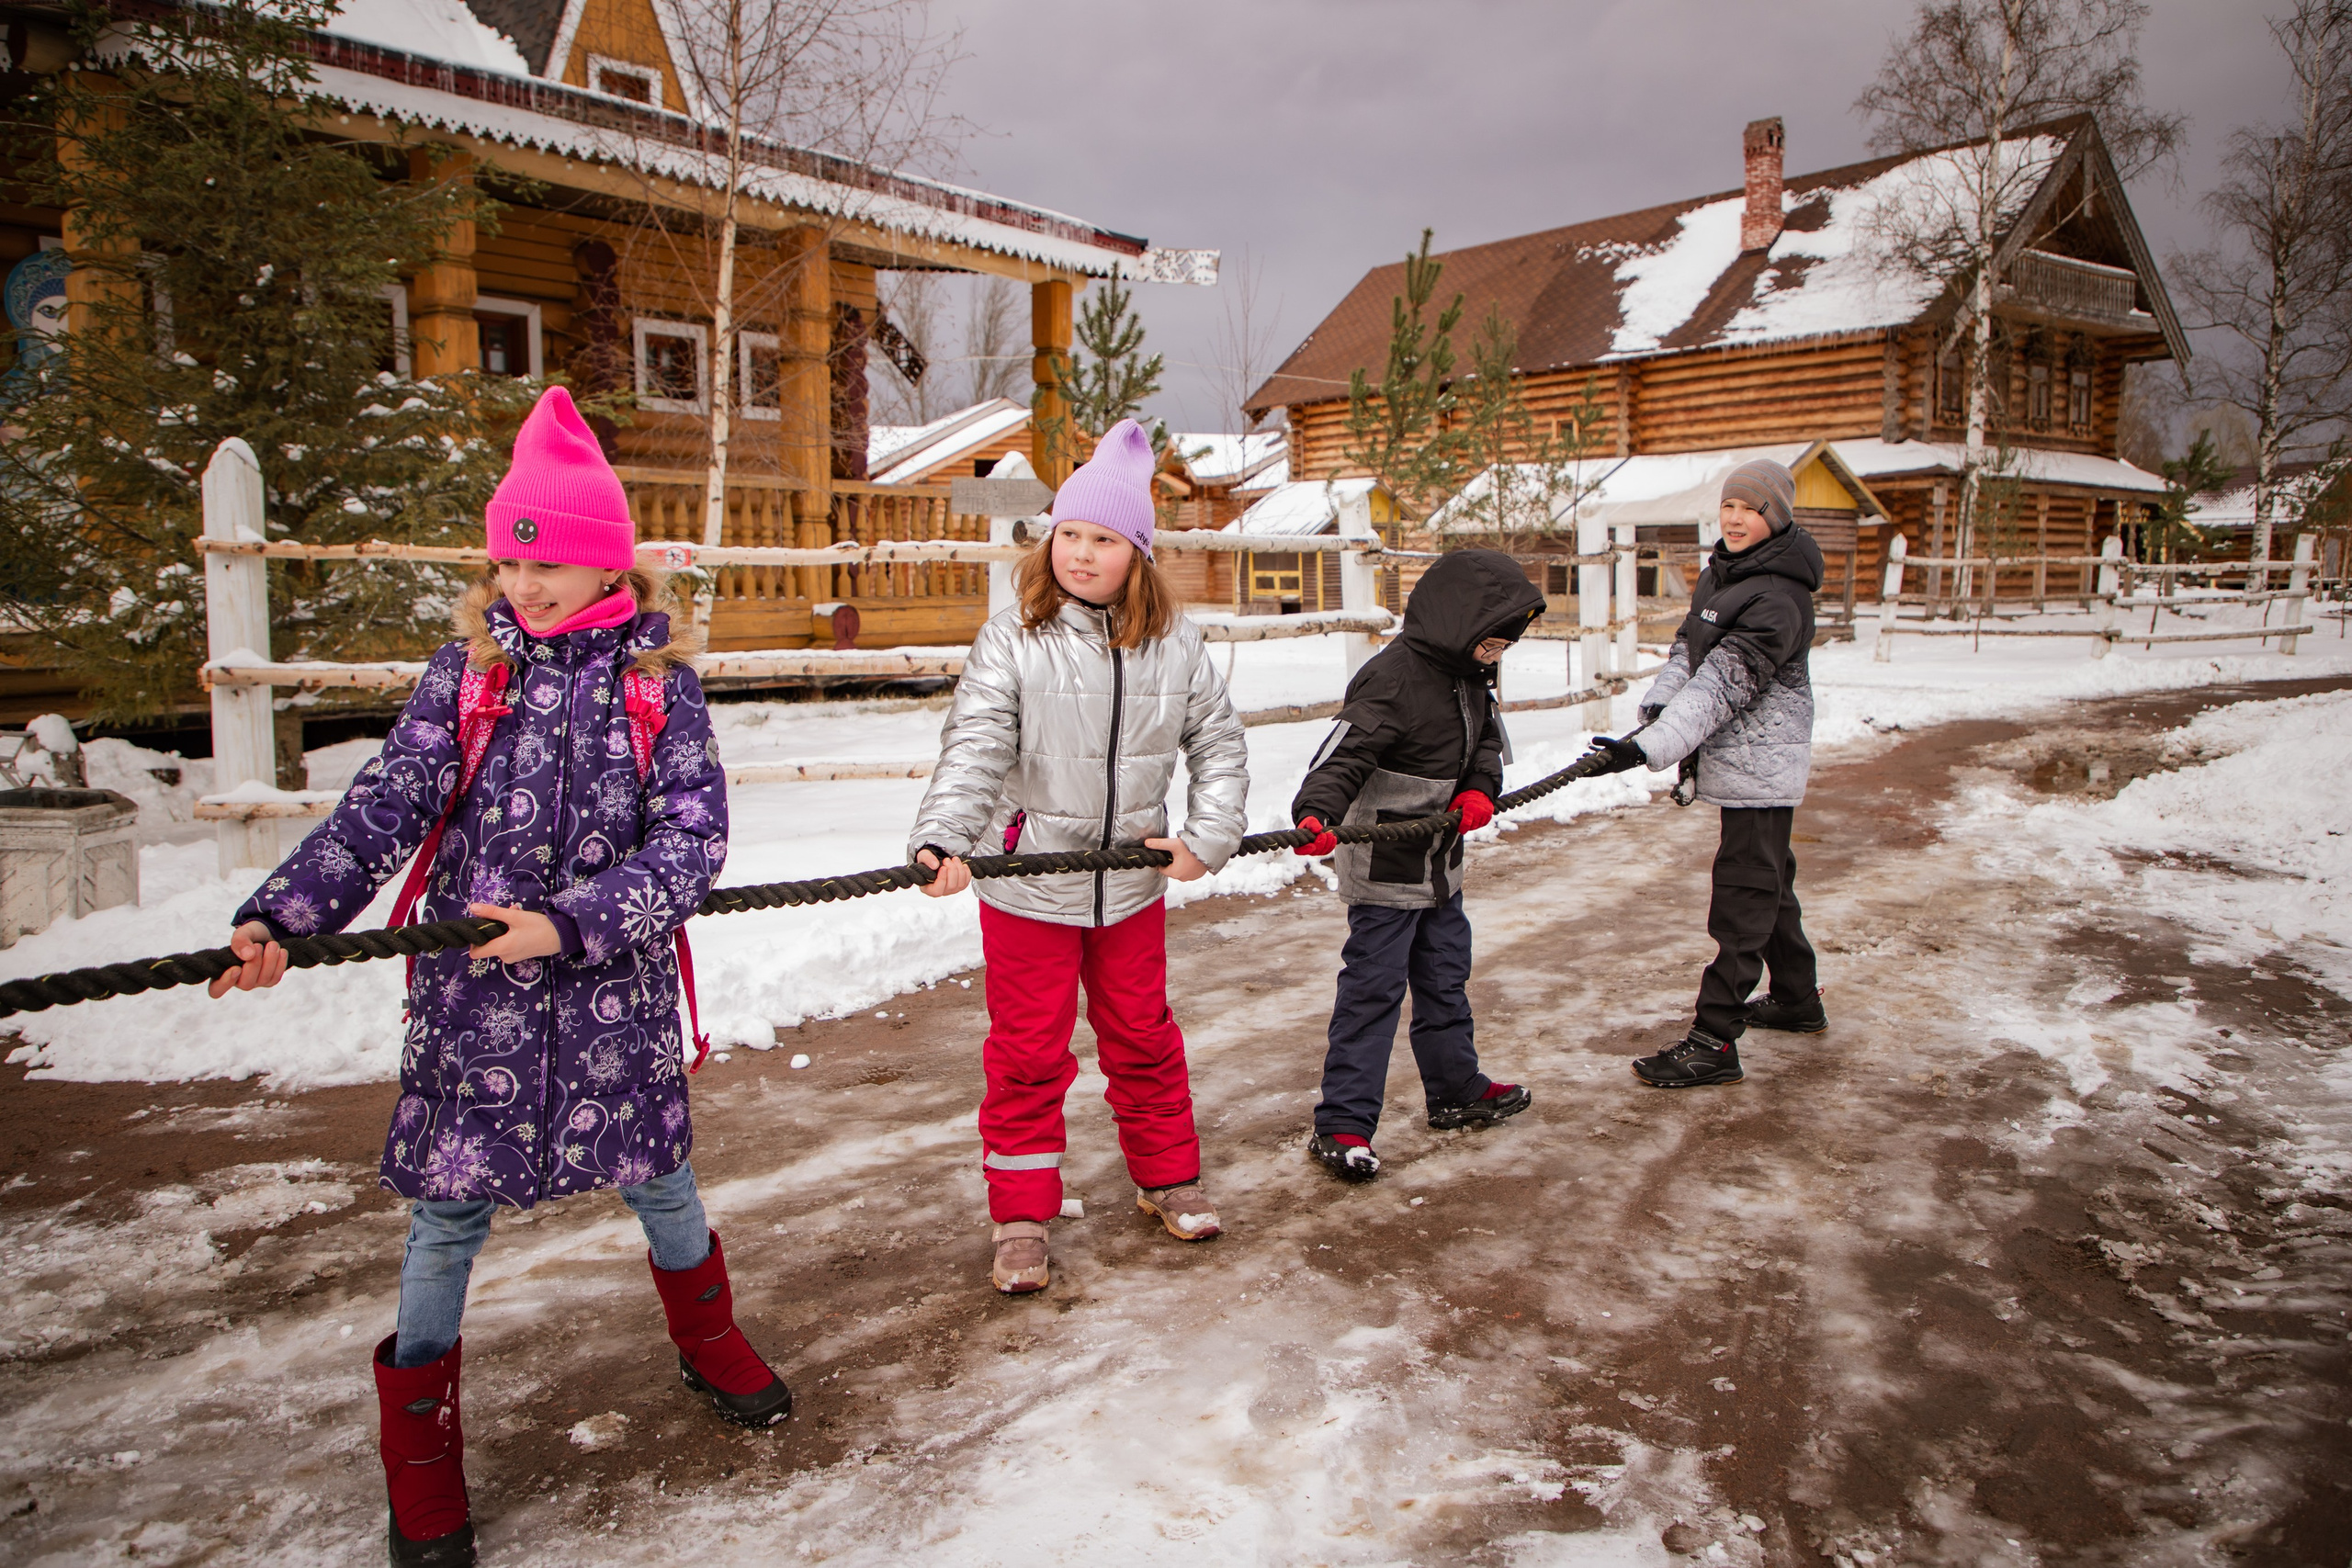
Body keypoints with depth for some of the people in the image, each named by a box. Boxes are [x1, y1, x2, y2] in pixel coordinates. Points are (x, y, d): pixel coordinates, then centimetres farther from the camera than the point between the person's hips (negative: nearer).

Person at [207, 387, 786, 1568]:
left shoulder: (659, 678, -4)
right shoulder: (468, 669, -1)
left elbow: (692, 842, -11)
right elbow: (383, 809, -8)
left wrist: (568, 922, -22)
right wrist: (278, 917, -22)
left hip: (615, 990, 0)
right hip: (471, 993, 0)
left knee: (656, 1175, 15)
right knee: (448, 1209, 7)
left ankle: (706, 1340, 45)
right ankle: (420, 1444, 28)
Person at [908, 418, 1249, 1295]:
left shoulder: (1172, 644, -2)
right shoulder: (1011, 640, -11)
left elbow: (1218, 743, 7)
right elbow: (974, 748, -20)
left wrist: (1208, 837, -4)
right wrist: (942, 839, -35)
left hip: (1132, 884, 3)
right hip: (1026, 888, -3)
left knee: (1143, 1039, 18)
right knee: (1027, 1055, 7)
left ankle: (1167, 1179, 38)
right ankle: (1021, 1218, 21)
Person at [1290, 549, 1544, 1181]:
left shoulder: (1470, 675, 7)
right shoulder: (1392, 678, -23)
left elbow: (1486, 740, 14)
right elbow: (1344, 754, -30)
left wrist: (1479, 789, -7)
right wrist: (1317, 812, -47)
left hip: (1441, 864, 9)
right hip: (1385, 869, -9)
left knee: (1446, 978, 21)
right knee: (1373, 987, -7)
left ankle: (1457, 1089, 38)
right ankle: (1341, 1124, 0)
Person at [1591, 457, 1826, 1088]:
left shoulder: (1778, 599, -21)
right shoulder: (1717, 575, 9)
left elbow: (1725, 682, -30)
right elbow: (1687, 654, 10)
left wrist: (1652, 746, -38)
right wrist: (1652, 711, -9)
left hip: (1760, 768, -10)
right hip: (1741, 762, 10)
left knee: (1742, 901, -7)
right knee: (1769, 883, 22)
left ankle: (1715, 1042, -4)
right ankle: (1798, 1000, 39)